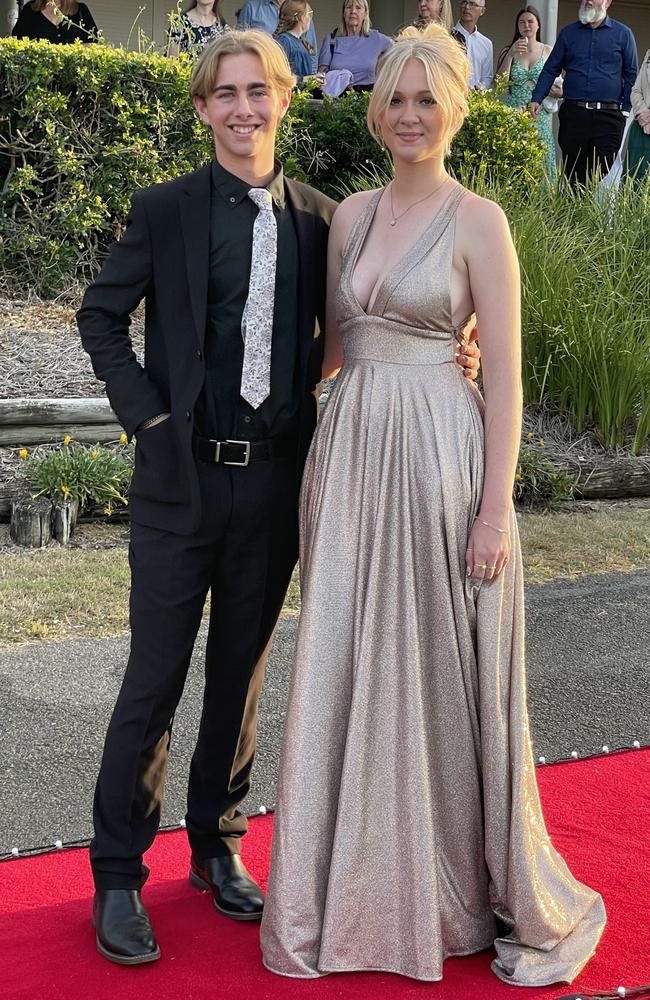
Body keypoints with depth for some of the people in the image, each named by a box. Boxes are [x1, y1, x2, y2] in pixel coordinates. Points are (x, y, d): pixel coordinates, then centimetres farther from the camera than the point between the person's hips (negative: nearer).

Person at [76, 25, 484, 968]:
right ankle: (118, 877, 13)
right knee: (154, 679, 2)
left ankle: (217, 845, 32)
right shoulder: (165, 210, -2)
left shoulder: (319, 219, 6)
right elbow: (101, 315, 4)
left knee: (242, 675, 14)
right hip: (182, 475, -3)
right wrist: (145, 411, -6)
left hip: (275, 480, 3)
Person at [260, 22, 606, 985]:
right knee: (351, 675, 9)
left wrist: (495, 508, -13)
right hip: (350, 453, 6)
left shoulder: (478, 222, -6)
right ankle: (365, 883, 25)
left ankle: (531, 903, 21)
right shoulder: (351, 215, 11)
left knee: (450, 677, 2)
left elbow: (504, 375, -9)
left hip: (438, 455, -5)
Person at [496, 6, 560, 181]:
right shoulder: (508, 51, 8)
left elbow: (555, 83, 15)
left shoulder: (548, 52, 8)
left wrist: (560, 92, -7)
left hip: (539, 116, 0)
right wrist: (510, 55, -12)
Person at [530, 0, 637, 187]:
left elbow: (631, 75, 6)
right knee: (572, 174, 6)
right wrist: (536, 100, -1)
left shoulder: (623, 34, 7)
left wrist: (625, 110, -4)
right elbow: (550, 69, 12)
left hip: (608, 117, -2)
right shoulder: (568, 33, 13)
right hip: (572, 115, 2)